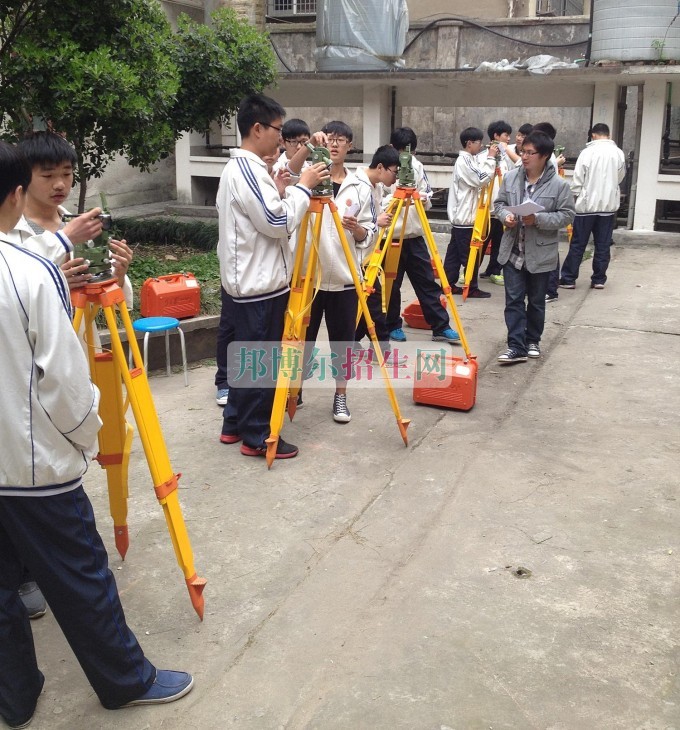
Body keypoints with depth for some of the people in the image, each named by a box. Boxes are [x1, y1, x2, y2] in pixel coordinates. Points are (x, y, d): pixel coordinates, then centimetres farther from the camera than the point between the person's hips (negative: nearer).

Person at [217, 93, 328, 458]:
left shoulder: (241, 167, 14)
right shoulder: (247, 170, -19)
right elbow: (278, 222, -21)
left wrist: (288, 186, 7)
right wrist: (303, 185, -11)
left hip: (248, 281, 11)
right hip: (259, 285, -11)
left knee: (247, 356, 17)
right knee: (262, 361, -2)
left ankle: (234, 425, 27)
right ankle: (258, 437, 8)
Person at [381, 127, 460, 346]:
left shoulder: (417, 166, 8)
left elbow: (427, 198, 12)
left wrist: (424, 199, -10)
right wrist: (391, 201, -27)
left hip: (415, 236, 4)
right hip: (390, 237, -4)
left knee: (428, 282, 6)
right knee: (391, 284, 6)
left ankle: (441, 327, 12)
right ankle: (392, 326, 22)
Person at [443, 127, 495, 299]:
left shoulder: (467, 160, 15)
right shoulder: (464, 161, -16)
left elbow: (478, 179, 21)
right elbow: (482, 179, -21)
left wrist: (490, 159, 11)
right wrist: (491, 158, -15)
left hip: (460, 216, 10)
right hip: (466, 217, -10)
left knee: (455, 252, 11)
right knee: (470, 255, -4)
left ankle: (449, 285, 16)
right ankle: (472, 288, 1)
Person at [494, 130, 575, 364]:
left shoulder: (559, 185, -10)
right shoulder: (511, 177, 0)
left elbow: (566, 215, -8)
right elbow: (500, 202, 11)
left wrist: (538, 219, -21)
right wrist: (505, 215, -11)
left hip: (540, 254, -2)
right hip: (512, 251, 2)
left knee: (536, 301, 12)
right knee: (514, 300, -1)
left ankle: (532, 341, 29)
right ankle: (516, 347, 2)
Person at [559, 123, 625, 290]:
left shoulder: (588, 152, -9)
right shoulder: (619, 153, 1)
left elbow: (577, 180, -7)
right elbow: (620, 178, 13)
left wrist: (575, 196, 7)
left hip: (587, 204, -3)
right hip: (609, 205, 3)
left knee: (578, 244, 4)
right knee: (603, 245, 9)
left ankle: (568, 279, 8)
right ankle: (599, 279, 11)